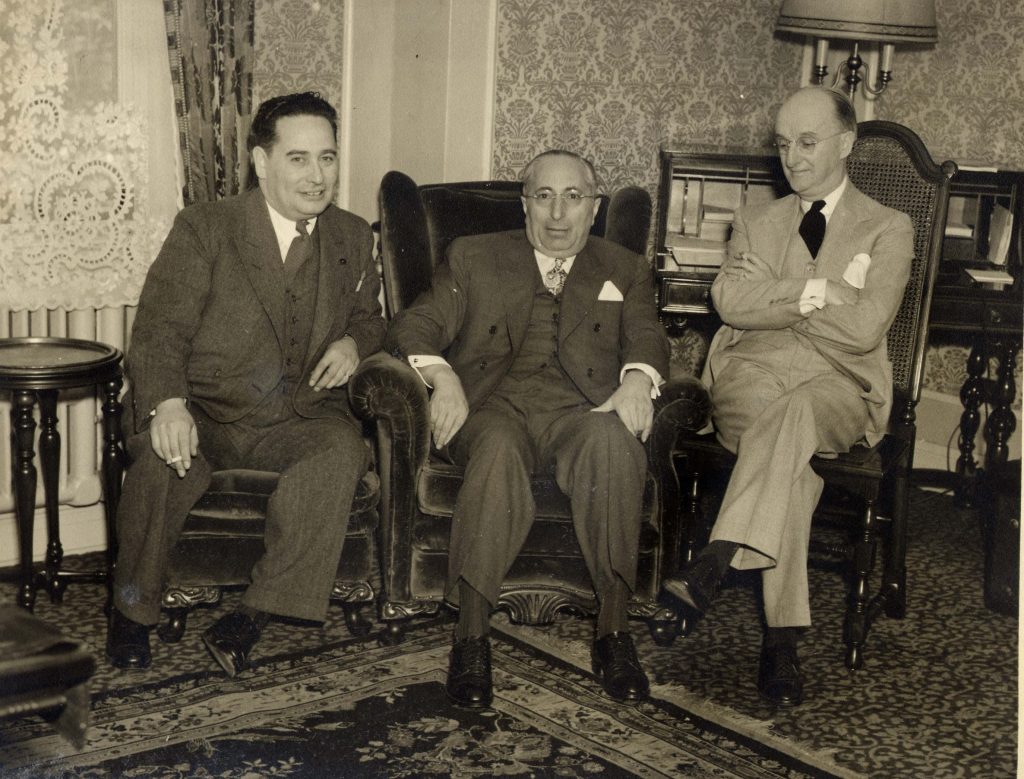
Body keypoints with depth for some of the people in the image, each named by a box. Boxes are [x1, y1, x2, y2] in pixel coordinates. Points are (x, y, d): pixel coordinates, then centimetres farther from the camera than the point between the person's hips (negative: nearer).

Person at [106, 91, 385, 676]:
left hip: (297, 419, 2)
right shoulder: (204, 229, 1)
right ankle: (133, 611, -7)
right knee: (162, 453, -34)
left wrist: (354, 342, -1)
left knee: (344, 447, -32)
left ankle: (253, 616, -27)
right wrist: (168, 403, -29)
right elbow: (160, 330, -8)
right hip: (204, 413, -2)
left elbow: (370, 317, 26)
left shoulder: (353, 239, 14)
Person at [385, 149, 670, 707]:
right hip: (493, 408, 0)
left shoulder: (625, 271, 25)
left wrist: (637, 379, -14)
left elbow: (647, 340, 10)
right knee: (498, 449, -37)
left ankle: (613, 628, -31)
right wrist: (442, 375, -10)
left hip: (581, 411, 1)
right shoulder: (473, 257, 23)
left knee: (613, 443, -36)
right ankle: (471, 636, -35)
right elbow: (414, 326, 12)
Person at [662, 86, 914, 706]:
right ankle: (782, 639, -36)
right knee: (794, 453, -34)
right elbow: (731, 302, 2)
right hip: (750, 376, 2)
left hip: (839, 387, -1)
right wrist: (816, 292, -8)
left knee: (795, 412, -40)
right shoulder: (756, 221, 23)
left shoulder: (888, 229, 11)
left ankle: (716, 562, -47)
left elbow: (864, 328, -7)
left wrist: (772, 293, -1)